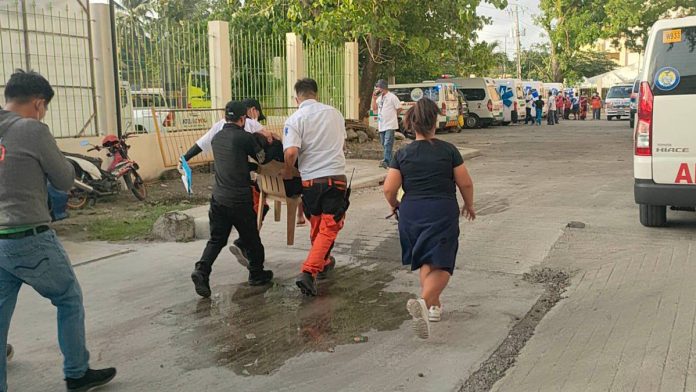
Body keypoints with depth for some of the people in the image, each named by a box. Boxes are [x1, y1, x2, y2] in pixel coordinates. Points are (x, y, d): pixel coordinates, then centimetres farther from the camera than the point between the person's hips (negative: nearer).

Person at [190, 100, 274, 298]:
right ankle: (257, 274, 26)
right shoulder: (244, 137, -12)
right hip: (240, 199, -5)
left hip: (218, 198, 5)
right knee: (251, 238, 12)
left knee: (216, 239, 11)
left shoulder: (216, 138, 9)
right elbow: (262, 158, -1)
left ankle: (202, 270, -9)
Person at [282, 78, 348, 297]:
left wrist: (287, 171, 0)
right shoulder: (334, 113, 8)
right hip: (336, 177, 0)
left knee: (316, 226, 19)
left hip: (310, 180, 0)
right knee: (328, 228, 0)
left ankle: (324, 263, 38)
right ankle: (308, 273, -12)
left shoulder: (295, 119, -4)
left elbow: (291, 152, -17)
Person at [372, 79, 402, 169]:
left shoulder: (392, 97, -9)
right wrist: (374, 98, -1)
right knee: (384, 144, 12)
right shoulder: (379, 97, 13)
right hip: (381, 125, 8)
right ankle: (390, 160, 21)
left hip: (390, 125, -8)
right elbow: (374, 109, 10)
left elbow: (399, 109, -6)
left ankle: (386, 161, -16)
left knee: (387, 144, -13)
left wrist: (392, 116, 5)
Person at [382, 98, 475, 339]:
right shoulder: (448, 150, -4)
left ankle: (434, 306, 28)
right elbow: (465, 184, 0)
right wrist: (469, 206, 17)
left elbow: (389, 188, -5)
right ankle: (424, 301, -26)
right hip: (443, 212, -3)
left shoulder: (403, 154, -1)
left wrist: (394, 206, 16)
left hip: (411, 212, 3)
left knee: (424, 262, 21)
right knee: (441, 265, -1)